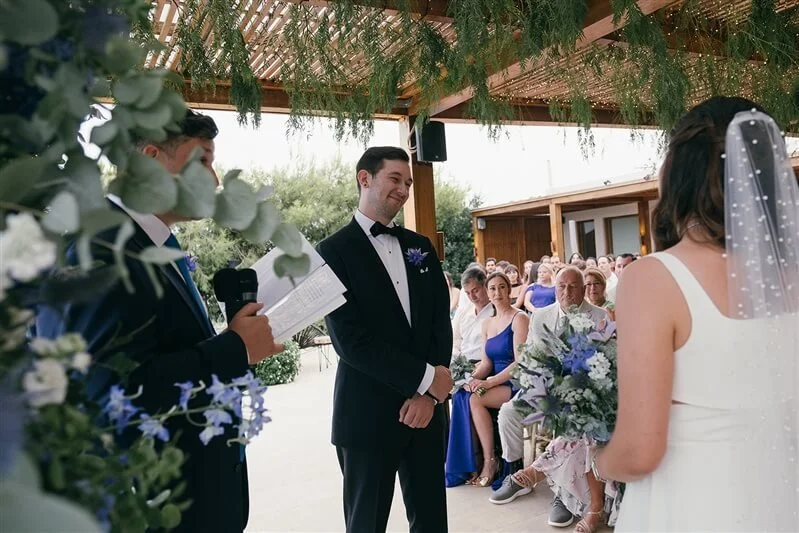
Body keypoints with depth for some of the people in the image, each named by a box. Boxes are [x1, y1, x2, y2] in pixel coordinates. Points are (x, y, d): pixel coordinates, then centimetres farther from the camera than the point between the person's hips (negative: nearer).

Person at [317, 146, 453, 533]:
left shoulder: (421, 247, 10)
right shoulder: (334, 251, -8)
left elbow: (441, 322, 5)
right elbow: (350, 340, -16)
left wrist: (429, 393, -7)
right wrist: (424, 378, -14)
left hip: (427, 406, 5)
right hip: (369, 414, -4)